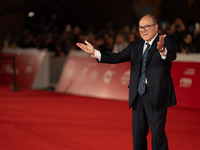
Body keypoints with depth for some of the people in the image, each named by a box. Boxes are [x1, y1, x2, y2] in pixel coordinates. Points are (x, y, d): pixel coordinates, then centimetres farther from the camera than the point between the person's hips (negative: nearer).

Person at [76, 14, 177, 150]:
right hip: (138, 95, 6)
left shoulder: (166, 42, -4)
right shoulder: (136, 46, 14)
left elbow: (172, 56, -25)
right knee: (138, 133, 12)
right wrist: (95, 53, -4)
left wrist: (162, 50, -49)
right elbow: (117, 57, 7)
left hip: (156, 95, -6)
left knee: (157, 133, -4)